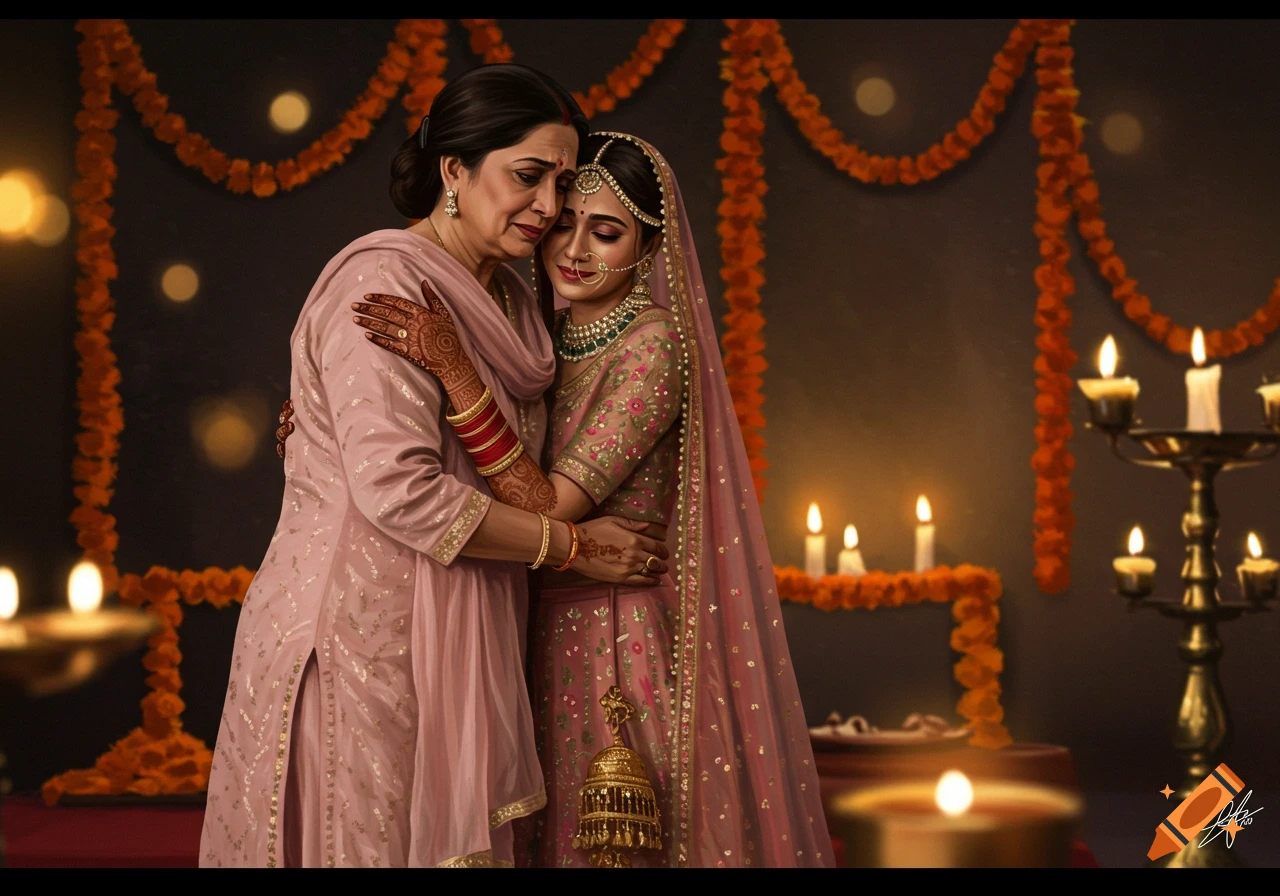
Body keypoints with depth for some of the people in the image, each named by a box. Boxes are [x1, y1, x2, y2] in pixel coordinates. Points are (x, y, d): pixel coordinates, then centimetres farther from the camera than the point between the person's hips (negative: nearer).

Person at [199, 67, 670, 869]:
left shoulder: (511, 299, 13)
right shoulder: (384, 281, -14)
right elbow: (400, 488, -21)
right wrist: (575, 546, -13)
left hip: (447, 638, 8)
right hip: (360, 630, -8)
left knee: (452, 840, 11)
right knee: (367, 840, -1)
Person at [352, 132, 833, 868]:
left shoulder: (652, 345, -14)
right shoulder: (544, 343, 8)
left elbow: (550, 506, -23)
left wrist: (454, 369, -27)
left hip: (625, 647, -7)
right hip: (545, 640, 7)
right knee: (553, 836, 15)